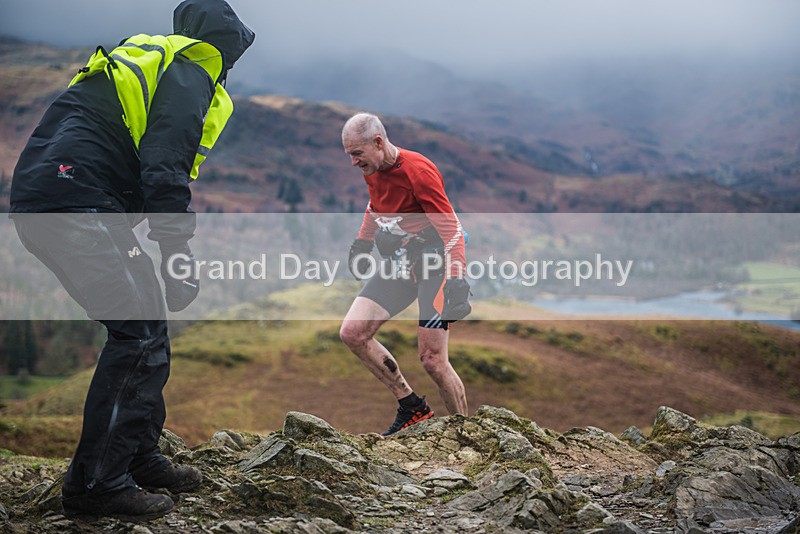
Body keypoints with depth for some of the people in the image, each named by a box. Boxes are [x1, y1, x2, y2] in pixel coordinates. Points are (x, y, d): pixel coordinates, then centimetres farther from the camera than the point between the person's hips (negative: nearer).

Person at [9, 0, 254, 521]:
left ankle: (140, 457, 23)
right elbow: (165, 171, -16)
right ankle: (96, 483, -2)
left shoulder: (152, 61, 27)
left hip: (46, 202, 10)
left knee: (146, 326, 14)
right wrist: (179, 257, -16)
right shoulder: (189, 74, -3)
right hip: (75, 205, -10)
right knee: (138, 332, -8)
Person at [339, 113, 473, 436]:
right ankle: (412, 406, 7)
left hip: (434, 264, -8)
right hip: (398, 264, 8)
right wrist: (362, 240, 21)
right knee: (352, 333, -4)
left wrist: (456, 279, -26)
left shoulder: (418, 171, -21)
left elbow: (451, 227, -20)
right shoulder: (372, 172, 2)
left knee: (432, 359, -11)